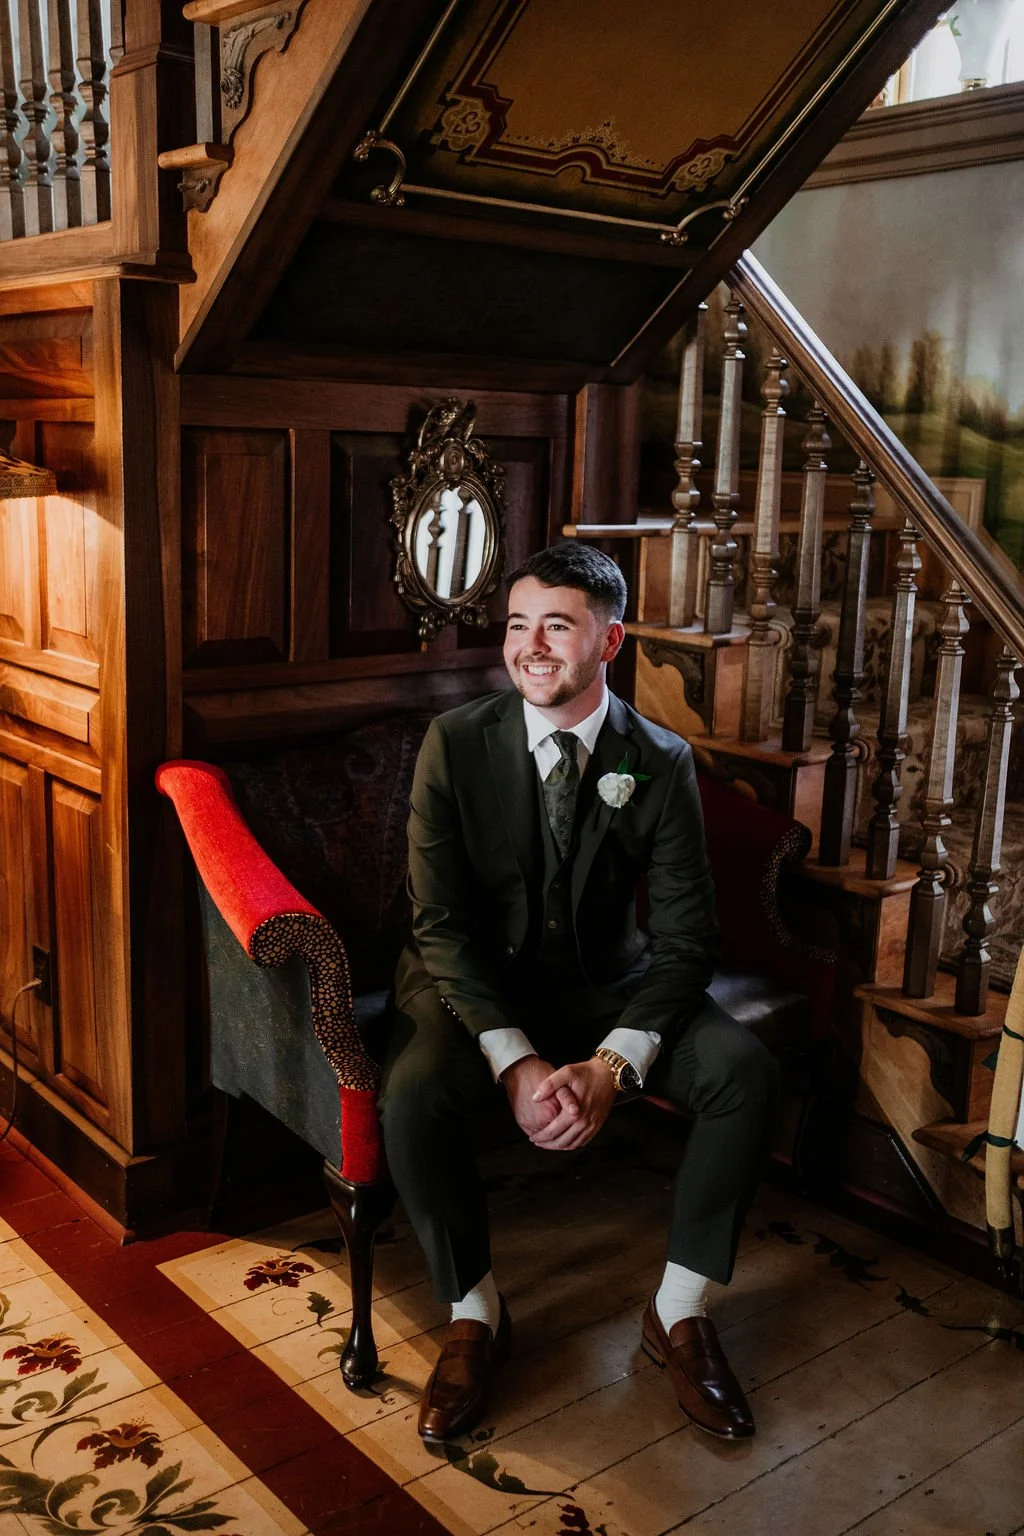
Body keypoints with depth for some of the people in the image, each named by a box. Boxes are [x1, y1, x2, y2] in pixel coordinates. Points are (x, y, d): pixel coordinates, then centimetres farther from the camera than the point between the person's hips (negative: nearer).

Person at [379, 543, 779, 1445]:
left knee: (747, 1073, -22)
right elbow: (442, 923, -14)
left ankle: (679, 1313, -1)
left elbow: (686, 938, -9)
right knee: (412, 1096, -32)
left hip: (607, 981, 2)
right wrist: (517, 1064, -26)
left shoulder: (661, 763, -8)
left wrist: (611, 1064, -25)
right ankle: (475, 1315, -3)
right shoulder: (455, 744, -11)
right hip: (475, 981, -1)